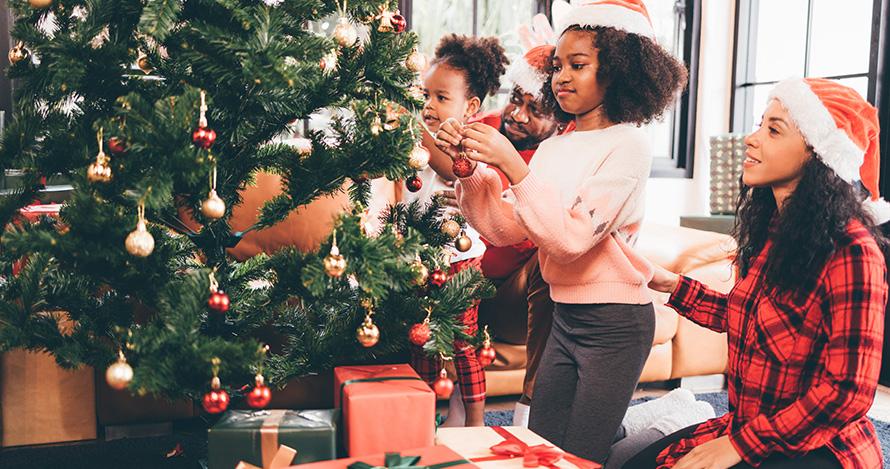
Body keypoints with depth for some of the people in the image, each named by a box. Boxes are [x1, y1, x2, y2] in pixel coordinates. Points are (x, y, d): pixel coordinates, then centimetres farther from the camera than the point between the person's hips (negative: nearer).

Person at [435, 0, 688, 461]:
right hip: (564, 317, 7)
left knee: (579, 458, 5)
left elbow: (572, 238, -24)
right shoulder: (552, 148, 6)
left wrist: (512, 165, -26)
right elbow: (503, 229, 2)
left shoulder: (627, 145, -13)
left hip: (614, 323, -7)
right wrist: (469, 169, -9)